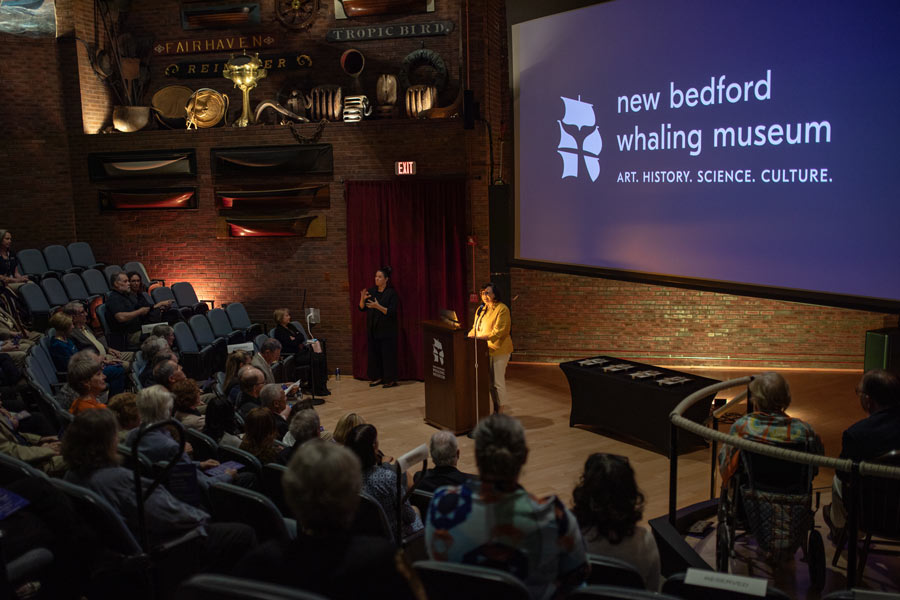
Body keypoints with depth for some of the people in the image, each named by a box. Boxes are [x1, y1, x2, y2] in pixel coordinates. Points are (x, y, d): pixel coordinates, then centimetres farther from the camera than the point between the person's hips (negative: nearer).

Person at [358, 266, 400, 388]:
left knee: (388, 354, -5)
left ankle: (390, 379, 3)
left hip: (387, 330, -6)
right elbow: (362, 308, 8)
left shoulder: (392, 293, -8)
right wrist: (362, 299, -12)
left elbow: (391, 312, -16)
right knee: (374, 353, 6)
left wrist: (378, 306, -29)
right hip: (373, 329, 6)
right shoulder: (371, 291, 9)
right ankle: (377, 377, 16)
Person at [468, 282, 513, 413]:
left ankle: (499, 412, 5)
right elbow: (475, 328, 22)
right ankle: (494, 410, 21)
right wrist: (470, 335, 3)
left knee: (497, 382, -4)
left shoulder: (502, 309, -11)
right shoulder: (480, 309, 15)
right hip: (485, 351, 8)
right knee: (489, 382, 12)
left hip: (499, 350, -8)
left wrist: (481, 336, -24)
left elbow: (499, 331, -19)